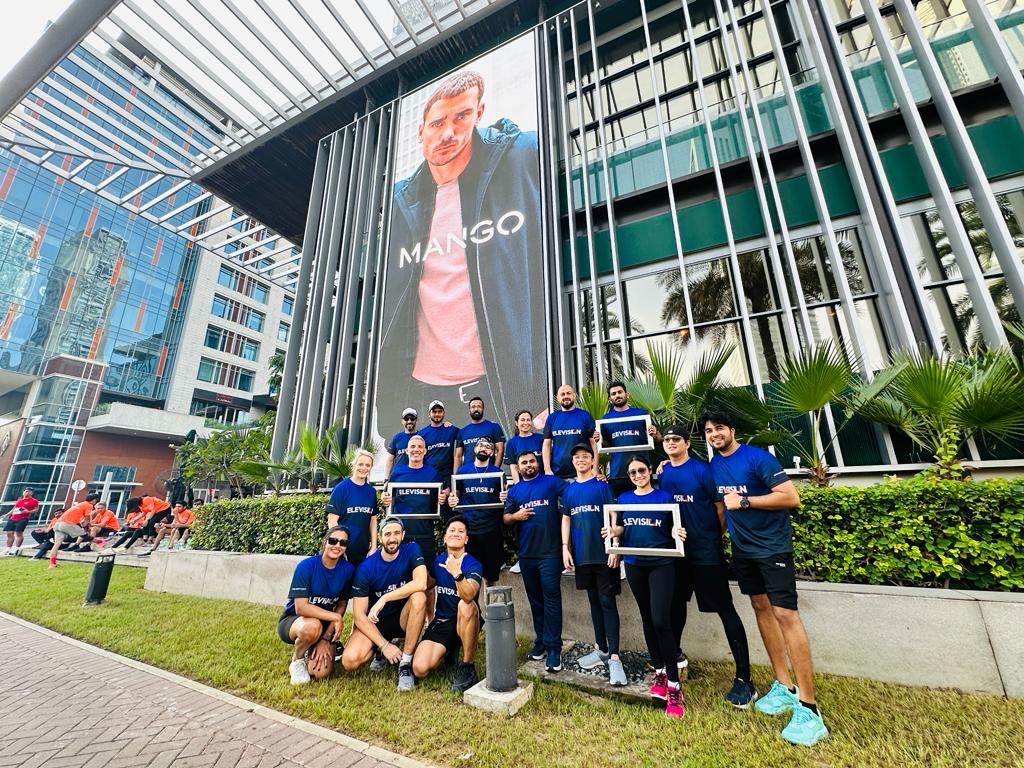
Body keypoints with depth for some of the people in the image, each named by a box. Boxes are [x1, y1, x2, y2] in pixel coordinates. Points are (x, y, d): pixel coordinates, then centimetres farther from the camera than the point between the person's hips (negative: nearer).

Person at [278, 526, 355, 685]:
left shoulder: (348, 569, -12)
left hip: (325, 625, 3)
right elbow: (301, 607, -26)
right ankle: (297, 659, -2)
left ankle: (311, 652, 19)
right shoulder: (306, 566, -23)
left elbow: (342, 605, -3)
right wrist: (336, 617, -27)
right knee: (312, 626, -36)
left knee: (321, 673, -16)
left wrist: (326, 638, -11)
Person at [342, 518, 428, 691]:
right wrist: (384, 645, -20)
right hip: (376, 621, 1)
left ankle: (406, 662, -15)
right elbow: (359, 615, -14)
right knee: (350, 661, -24)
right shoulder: (366, 567, -14)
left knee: (419, 597, -31)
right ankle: (381, 651, 12)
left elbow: (421, 583, -29)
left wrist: (384, 598, -28)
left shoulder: (412, 550, -13)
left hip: (404, 618, -1)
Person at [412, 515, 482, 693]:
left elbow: (468, 596, -35)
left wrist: (457, 574, -50)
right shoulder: (437, 562, 2)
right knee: (420, 669, -18)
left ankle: (467, 668, -17)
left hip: (466, 621, -4)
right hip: (441, 620, 4)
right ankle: (446, 653, 16)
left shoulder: (473, 564, -14)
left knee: (466, 605, -37)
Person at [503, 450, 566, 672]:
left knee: (551, 597, -2)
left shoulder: (552, 482, 0)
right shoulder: (514, 491, 11)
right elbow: (505, 518, 11)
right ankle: (540, 639, 30)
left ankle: (553, 647, 8)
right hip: (526, 554, 4)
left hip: (550, 552, -4)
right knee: (535, 599, 16)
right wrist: (516, 516, -8)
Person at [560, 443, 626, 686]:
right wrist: (565, 547, 4)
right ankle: (601, 649, 28)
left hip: (603, 553, -4)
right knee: (594, 601, 15)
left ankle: (614, 657, 8)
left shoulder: (602, 484, -4)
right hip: (581, 555, 5)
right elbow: (566, 519, 11)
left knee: (607, 602, 0)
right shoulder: (569, 490, 8)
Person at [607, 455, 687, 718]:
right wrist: (612, 531, -9)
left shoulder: (665, 496, -3)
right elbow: (621, 528, 12)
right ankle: (659, 671, 32)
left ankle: (674, 685, 4)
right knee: (647, 618, 15)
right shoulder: (624, 498, 6)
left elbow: (674, 527, 0)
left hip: (662, 563, -4)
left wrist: (677, 533, -22)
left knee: (661, 620, -10)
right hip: (634, 564, 4)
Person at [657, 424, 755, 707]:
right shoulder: (662, 473, 2)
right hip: (677, 548, 6)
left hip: (706, 550, -5)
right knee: (677, 603, 19)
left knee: (725, 609, 2)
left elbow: (720, 506, -9)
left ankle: (744, 678, 14)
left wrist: (715, 538, -2)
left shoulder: (702, 470, -14)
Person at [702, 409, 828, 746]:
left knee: (785, 614, -10)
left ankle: (808, 708, 1)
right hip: (742, 550, 7)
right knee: (761, 609, 13)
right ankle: (784, 687, 27)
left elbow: (791, 497, -22)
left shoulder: (757, 457, -17)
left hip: (773, 547, -7)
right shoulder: (714, 465, 3)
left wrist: (744, 501, -23)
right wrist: (725, 530, 12)